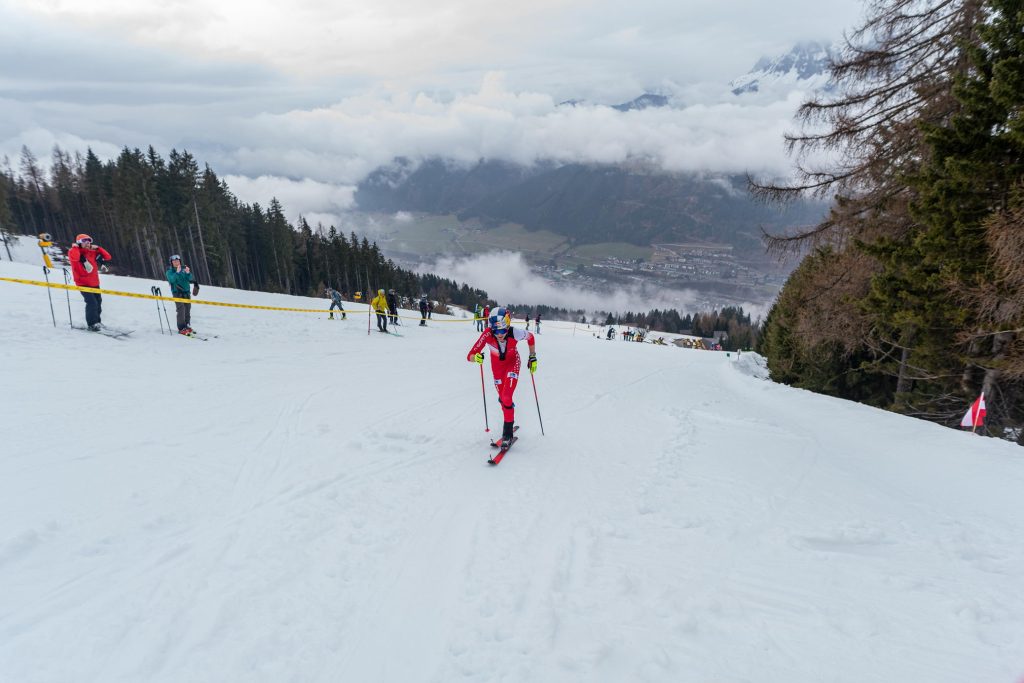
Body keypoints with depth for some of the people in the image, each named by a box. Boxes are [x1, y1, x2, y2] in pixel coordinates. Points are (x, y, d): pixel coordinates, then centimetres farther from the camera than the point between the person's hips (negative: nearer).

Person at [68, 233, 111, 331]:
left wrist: (97, 248, 0)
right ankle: (91, 324, -8)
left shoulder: (93, 252, 8)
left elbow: (108, 257, 8)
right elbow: (74, 258, -32)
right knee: (92, 302, -17)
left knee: (98, 302, 12)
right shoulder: (75, 252, -8)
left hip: (94, 283, 6)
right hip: (83, 283, -6)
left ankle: (96, 321, 28)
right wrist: (75, 247, -16)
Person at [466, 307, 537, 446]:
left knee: (506, 397, -17)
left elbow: (530, 337, -13)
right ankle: (509, 422, 38)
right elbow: (470, 356, -34)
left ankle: (508, 431, -1)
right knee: (502, 397, 12)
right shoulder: (487, 335, -36)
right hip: (497, 364, 2)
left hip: (513, 362, -2)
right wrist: (476, 357, -57)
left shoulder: (515, 333, -37)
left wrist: (533, 357, -7)